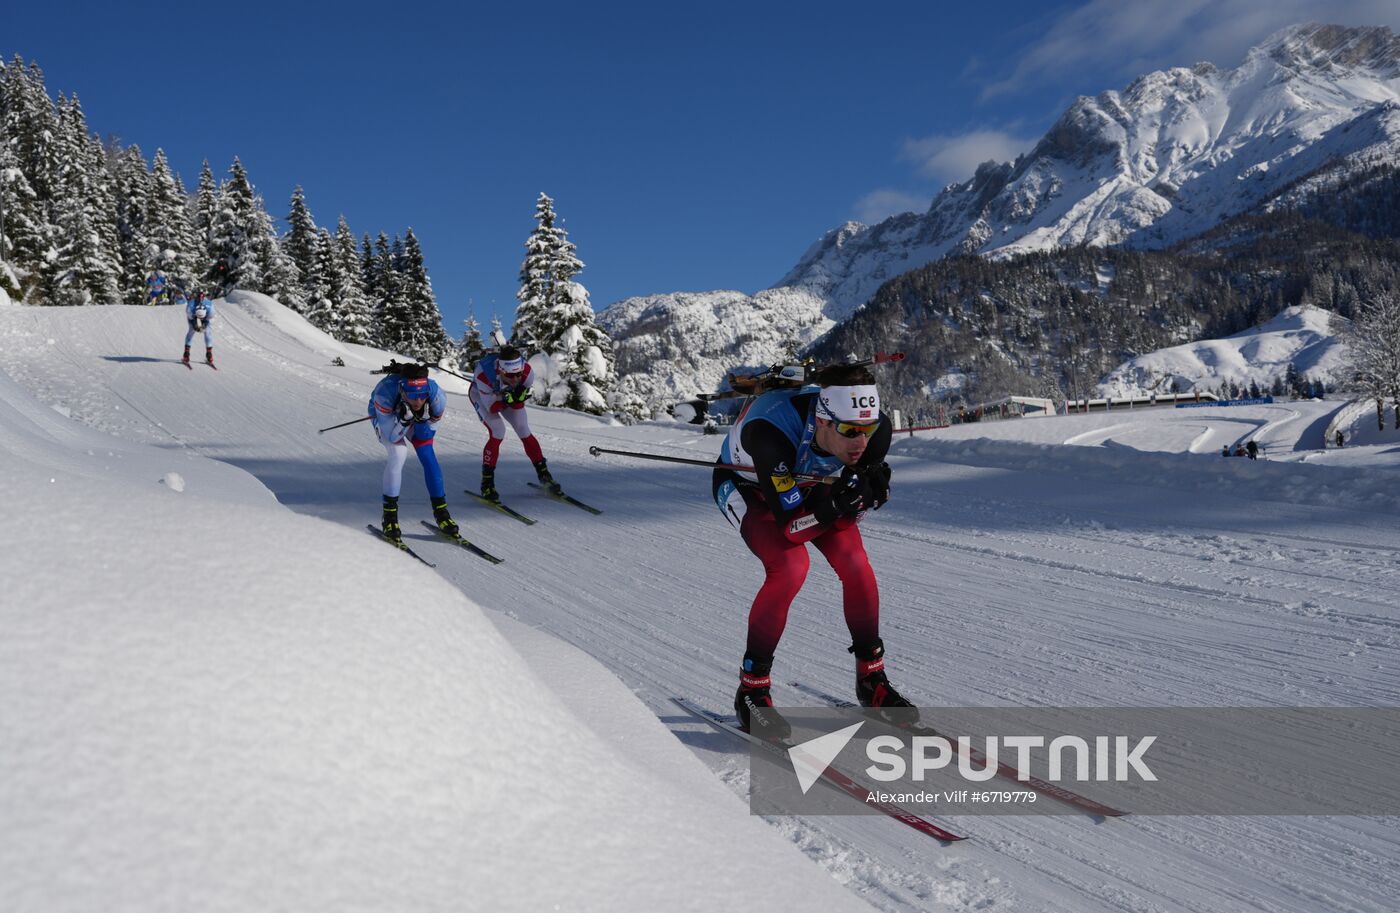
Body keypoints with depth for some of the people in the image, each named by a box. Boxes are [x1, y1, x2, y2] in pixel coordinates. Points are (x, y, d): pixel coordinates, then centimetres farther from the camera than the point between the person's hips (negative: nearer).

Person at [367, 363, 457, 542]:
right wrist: (403, 419, -50)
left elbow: (425, 435, -21)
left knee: (428, 456, -11)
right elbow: (391, 436, -33)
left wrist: (424, 419, -40)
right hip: (385, 416, -2)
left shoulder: (435, 393, -37)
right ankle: (390, 516, -11)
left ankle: (440, 511, 6)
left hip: (417, 419, 2)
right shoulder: (385, 392, -43)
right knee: (398, 453, -23)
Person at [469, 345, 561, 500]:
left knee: (525, 432, -5)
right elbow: (491, 407, -31)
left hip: (507, 394, 3)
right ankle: (487, 483, -9)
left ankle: (544, 474, 14)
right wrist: (507, 399, -48)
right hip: (482, 396, -3)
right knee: (497, 433, -21)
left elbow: (517, 406, -20)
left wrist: (518, 397, -42)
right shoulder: (484, 375, -43)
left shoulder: (527, 372, -34)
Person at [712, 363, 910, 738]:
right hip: (746, 486, -4)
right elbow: (789, 524, -35)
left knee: (854, 561, -13)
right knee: (790, 565, -27)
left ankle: (872, 679, 8)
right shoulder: (771, 434, -43)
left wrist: (870, 493, -35)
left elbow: (848, 516, -14)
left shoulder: (875, 429, -28)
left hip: (809, 484, 5)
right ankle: (752, 687, -10)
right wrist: (830, 505, -51)